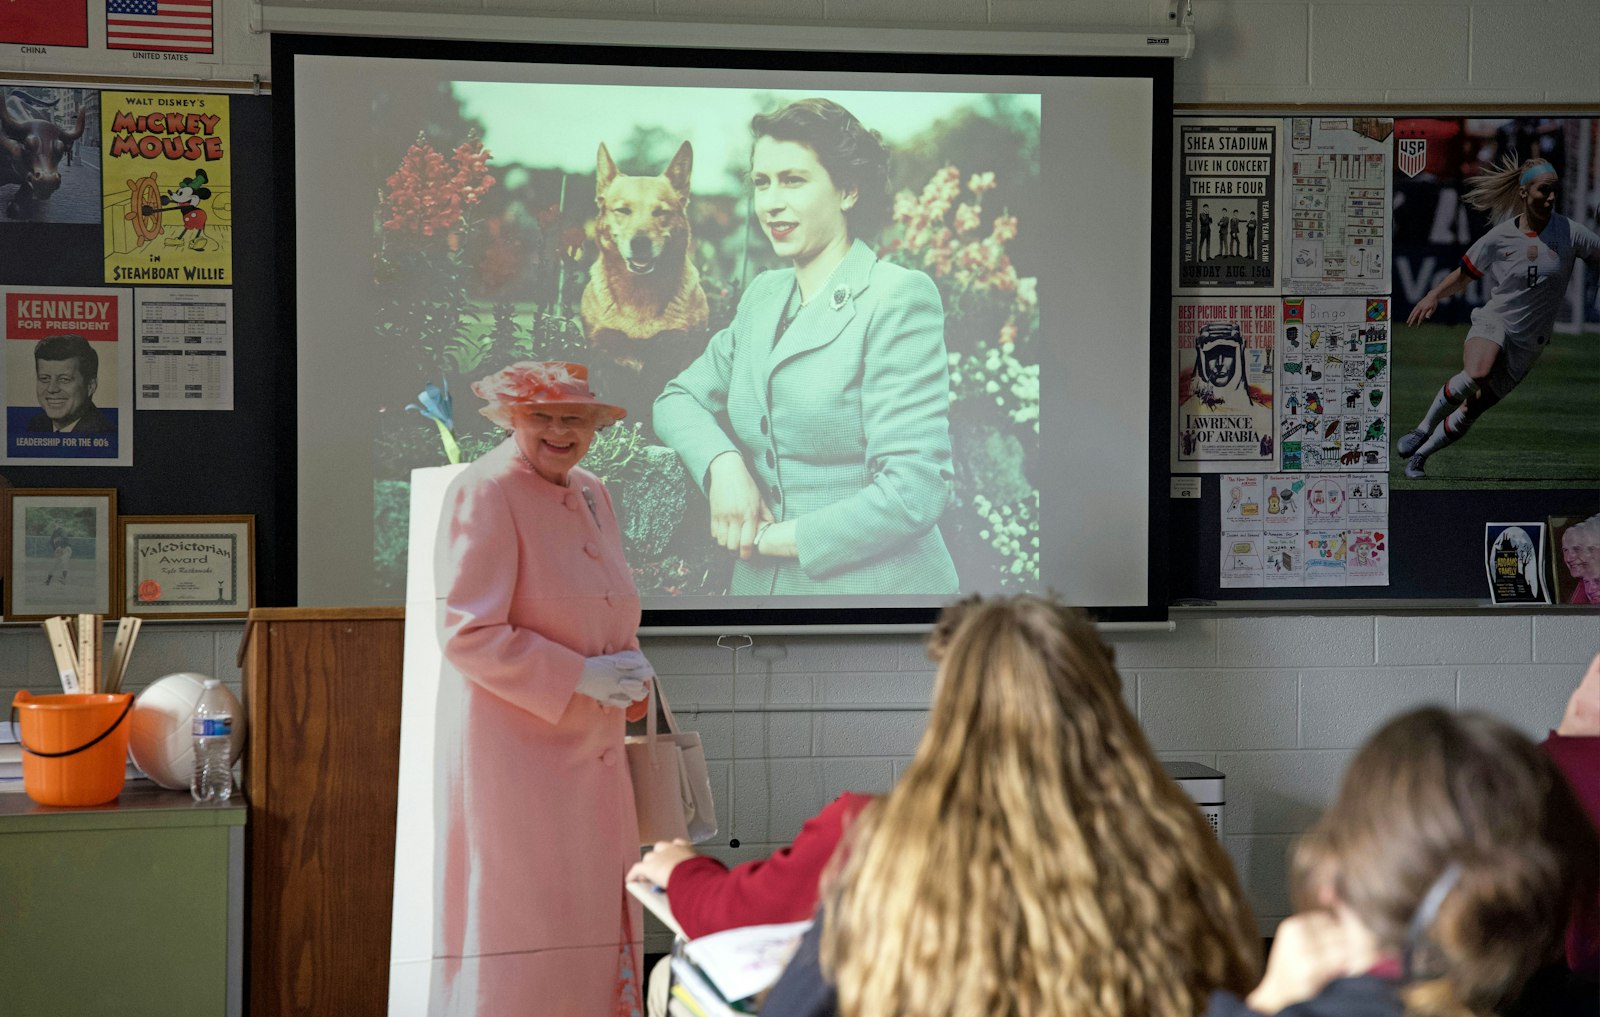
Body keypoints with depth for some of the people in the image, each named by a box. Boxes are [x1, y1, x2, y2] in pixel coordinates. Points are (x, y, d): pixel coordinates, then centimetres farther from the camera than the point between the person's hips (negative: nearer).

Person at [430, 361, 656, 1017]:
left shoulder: (592, 495, 12)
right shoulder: (484, 492, -12)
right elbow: (468, 635, -18)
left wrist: (627, 667, 5)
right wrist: (581, 676, -18)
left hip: (590, 753, 8)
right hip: (511, 751, -8)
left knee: (598, 922, 12)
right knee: (519, 937, -4)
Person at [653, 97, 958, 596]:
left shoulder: (899, 298, -13)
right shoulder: (764, 295, 10)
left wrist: (768, 538, -13)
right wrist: (722, 463, -8)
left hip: (872, 585, -7)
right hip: (762, 586, 7)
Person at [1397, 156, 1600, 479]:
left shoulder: (1571, 232, -4)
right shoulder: (1499, 238, -3)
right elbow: (1463, 276, 9)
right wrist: (1433, 296, -7)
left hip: (1528, 343, 1)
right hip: (1493, 322, -1)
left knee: (1472, 410, -2)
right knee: (1477, 374, -35)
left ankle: (1419, 455, 20)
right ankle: (1423, 429, -15)